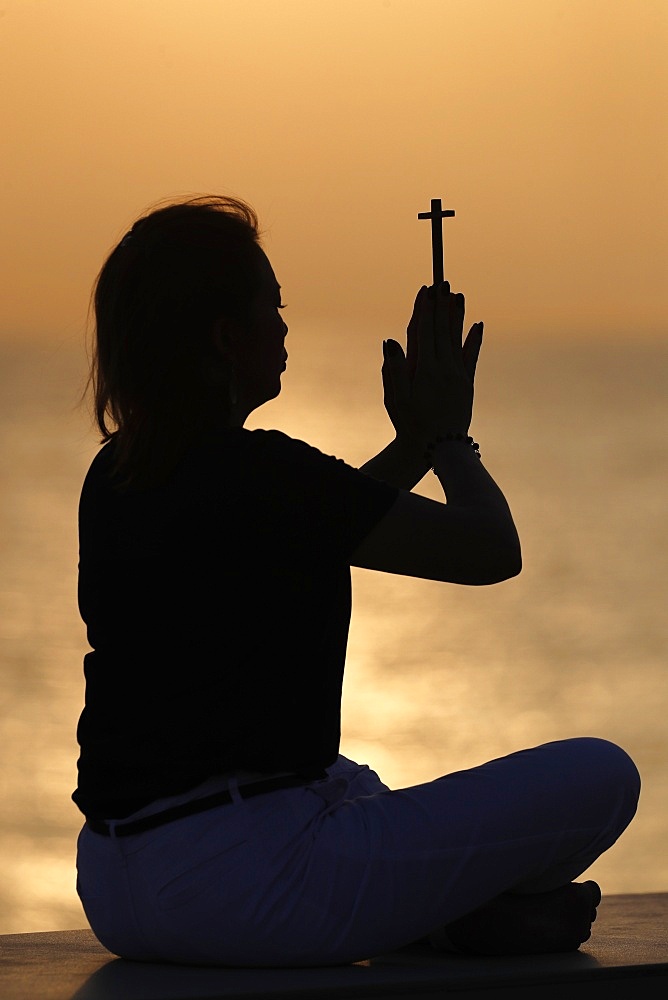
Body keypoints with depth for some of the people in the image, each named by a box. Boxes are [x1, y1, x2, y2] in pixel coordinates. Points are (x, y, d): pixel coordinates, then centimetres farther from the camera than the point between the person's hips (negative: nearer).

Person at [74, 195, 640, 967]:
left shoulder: (115, 478, 9)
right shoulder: (258, 474, -16)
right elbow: (493, 550, -5)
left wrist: (417, 440, 28)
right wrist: (448, 435, 13)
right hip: (245, 886, -9)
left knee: (345, 781, 42)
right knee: (599, 777, -6)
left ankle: (441, 913, 19)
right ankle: (462, 912, 16)